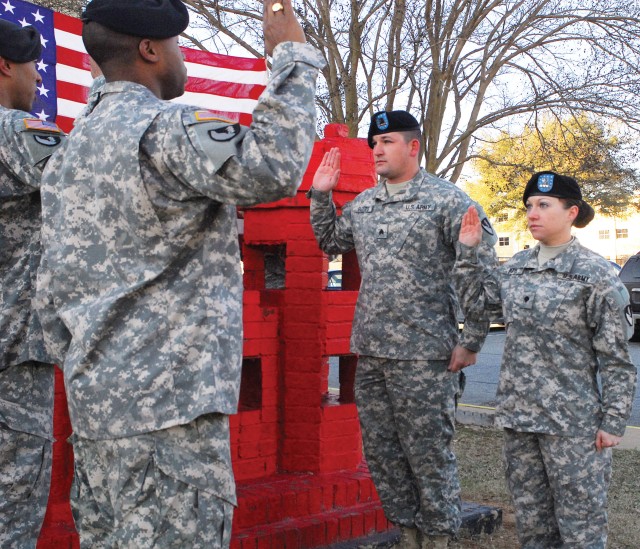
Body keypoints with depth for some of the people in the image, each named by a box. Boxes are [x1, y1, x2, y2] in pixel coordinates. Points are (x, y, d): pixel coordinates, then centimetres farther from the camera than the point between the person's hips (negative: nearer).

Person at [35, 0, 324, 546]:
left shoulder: (70, 149, 16)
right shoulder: (167, 130, -12)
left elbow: (53, 285, 18)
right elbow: (273, 168, -29)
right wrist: (293, 55, -18)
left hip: (96, 394, 10)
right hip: (169, 398, -9)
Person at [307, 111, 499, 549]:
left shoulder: (447, 200, -7)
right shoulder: (362, 204, 13)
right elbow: (330, 242, 30)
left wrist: (471, 341, -10)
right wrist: (321, 195, 15)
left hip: (424, 357, -7)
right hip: (370, 353, 7)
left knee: (429, 455, 0)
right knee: (382, 454, 13)